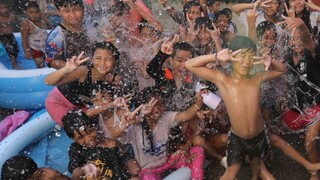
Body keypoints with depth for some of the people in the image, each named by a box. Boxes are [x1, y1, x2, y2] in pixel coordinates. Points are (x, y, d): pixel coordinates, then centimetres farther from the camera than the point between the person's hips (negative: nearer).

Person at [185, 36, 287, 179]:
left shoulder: (257, 79, -9)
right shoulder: (222, 79, -18)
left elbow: (282, 70, 7)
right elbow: (190, 65, -22)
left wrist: (270, 61, -15)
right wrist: (216, 57, -33)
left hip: (259, 135, 4)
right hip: (237, 138, -3)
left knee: (256, 164, 28)